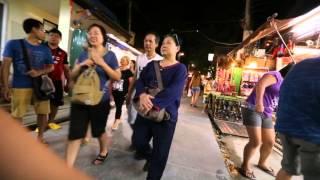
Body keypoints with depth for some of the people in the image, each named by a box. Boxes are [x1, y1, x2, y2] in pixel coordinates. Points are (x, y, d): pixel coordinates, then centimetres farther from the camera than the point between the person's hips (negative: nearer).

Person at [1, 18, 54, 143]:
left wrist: (39, 72, -10)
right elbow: (6, 66, 0)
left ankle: (40, 136, 23)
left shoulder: (45, 49, 11)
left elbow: (51, 66, 11)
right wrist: (6, 87, -5)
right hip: (20, 87, -2)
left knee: (43, 112, 5)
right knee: (17, 115, 5)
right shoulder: (14, 44, 2)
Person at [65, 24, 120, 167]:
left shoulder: (110, 55, -2)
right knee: (75, 134, 1)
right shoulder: (83, 54, 9)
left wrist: (102, 64, -19)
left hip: (100, 100, -3)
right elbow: (72, 76, 10)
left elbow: (117, 77, -8)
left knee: (99, 131, 15)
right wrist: (81, 65, -9)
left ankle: (103, 152, 44)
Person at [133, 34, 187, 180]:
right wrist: (142, 95, -22)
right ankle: (150, 158, 48)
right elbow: (140, 81, -1)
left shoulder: (180, 68, -4)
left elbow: (173, 91, -19)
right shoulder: (152, 65, 10)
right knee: (138, 141, 14)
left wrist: (154, 103, -29)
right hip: (145, 111, 5)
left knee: (160, 152, 7)